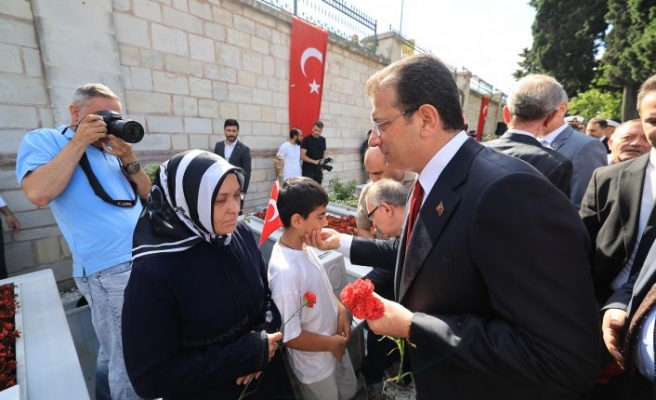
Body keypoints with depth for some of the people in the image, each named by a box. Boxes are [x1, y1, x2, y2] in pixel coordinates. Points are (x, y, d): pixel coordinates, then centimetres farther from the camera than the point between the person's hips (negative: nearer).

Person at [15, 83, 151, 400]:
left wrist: (129, 159, -2)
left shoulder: (112, 148, 15)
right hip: (111, 268, -6)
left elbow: (147, 194, 13)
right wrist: (79, 141, -13)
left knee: (115, 352, 23)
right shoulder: (43, 140, -1)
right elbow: (38, 193, -19)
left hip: (144, 261, 7)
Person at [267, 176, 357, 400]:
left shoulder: (303, 246, -9)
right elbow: (289, 336, -28)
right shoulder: (285, 270, -35)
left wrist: (340, 309, -7)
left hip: (335, 344, 7)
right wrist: (331, 343, -15)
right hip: (315, 364, -7)